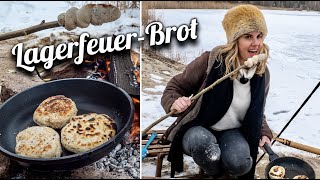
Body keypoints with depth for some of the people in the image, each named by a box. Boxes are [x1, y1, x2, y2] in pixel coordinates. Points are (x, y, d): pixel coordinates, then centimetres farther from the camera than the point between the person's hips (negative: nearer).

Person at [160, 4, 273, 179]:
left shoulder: (262, 73, -2)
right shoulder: (210, 60, -17)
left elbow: (258, 112, 16)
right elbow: (175, 86, -6)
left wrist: (264, 133, -2)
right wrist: (174, 103, -28)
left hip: (232, 132, 3)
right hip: (198, 129, -2)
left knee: (239, 163, -31)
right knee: (202, 142, -39)